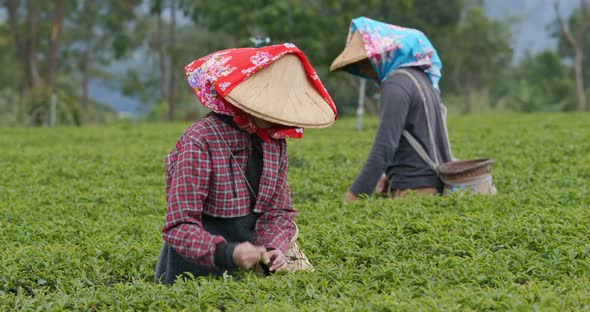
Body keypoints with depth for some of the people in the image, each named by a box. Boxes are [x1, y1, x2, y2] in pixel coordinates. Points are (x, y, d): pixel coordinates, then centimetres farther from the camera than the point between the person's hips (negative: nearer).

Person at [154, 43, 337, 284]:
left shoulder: (275, 143, 4)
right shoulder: (199, 143, -19)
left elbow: (279, 211, 7)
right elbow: (180, 227, -22)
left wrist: (271, 248, -16)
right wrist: (226, 253, -39)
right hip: (198, 271, -5)